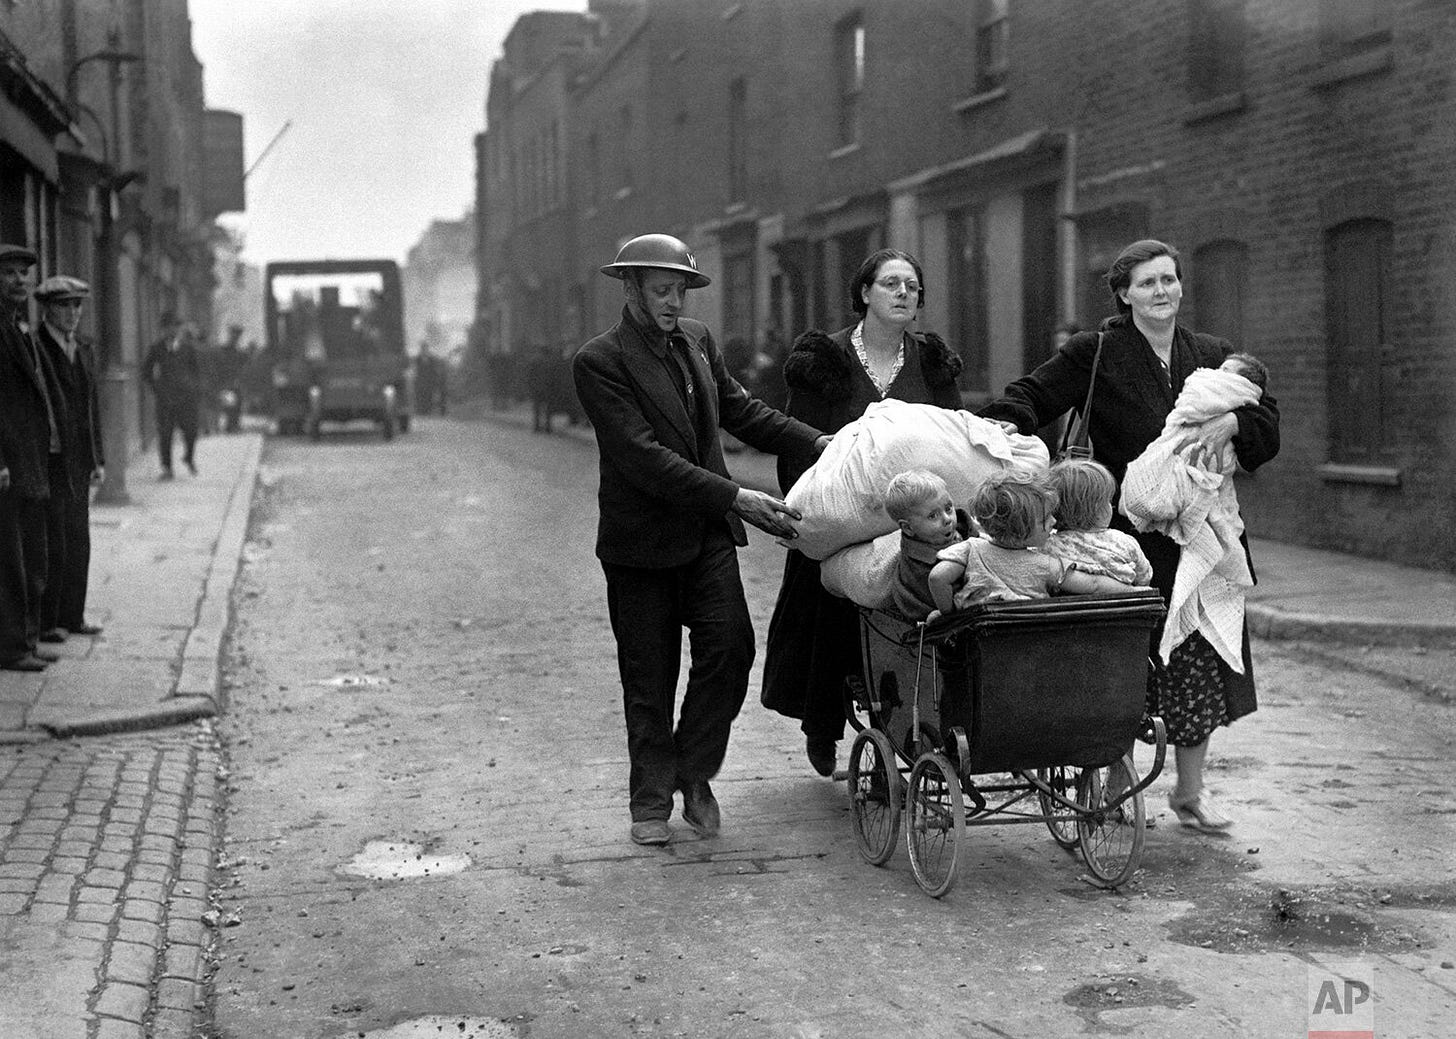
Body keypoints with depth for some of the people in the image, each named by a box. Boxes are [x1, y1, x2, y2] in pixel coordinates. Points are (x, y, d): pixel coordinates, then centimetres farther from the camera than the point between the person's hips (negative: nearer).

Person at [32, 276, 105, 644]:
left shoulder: (83, 350, 14)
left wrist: (97, 459, 13)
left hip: (78, 463, 7)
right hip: (46, 462, -7)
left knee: (77, 542, 10)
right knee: (50, 542, -4)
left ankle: (72, 616, 18)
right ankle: (43, 622, 4)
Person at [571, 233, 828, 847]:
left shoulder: (697, 341, 7)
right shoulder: (599, 362, -14)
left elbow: (739, 409, 19)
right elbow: (644, 457, -22)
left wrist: (817, 442, 6)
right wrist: (737, 499, -26)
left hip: (708, 534, 5)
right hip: (641, 542, -5)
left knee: (730, 647, -9)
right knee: (649, 680, 5)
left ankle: (693, 773, 12)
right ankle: (650, 802, 21)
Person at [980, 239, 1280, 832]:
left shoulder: (1212, 357, 12)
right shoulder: (1095, 355, -1)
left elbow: (1268, 422, 8)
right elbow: (1032, 395, -2)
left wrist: (1231, 421, -13)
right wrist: (1007, 423, -23)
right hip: (1128, 533, -4)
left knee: (1201, 663, 7)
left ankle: (1190, 790, 22)